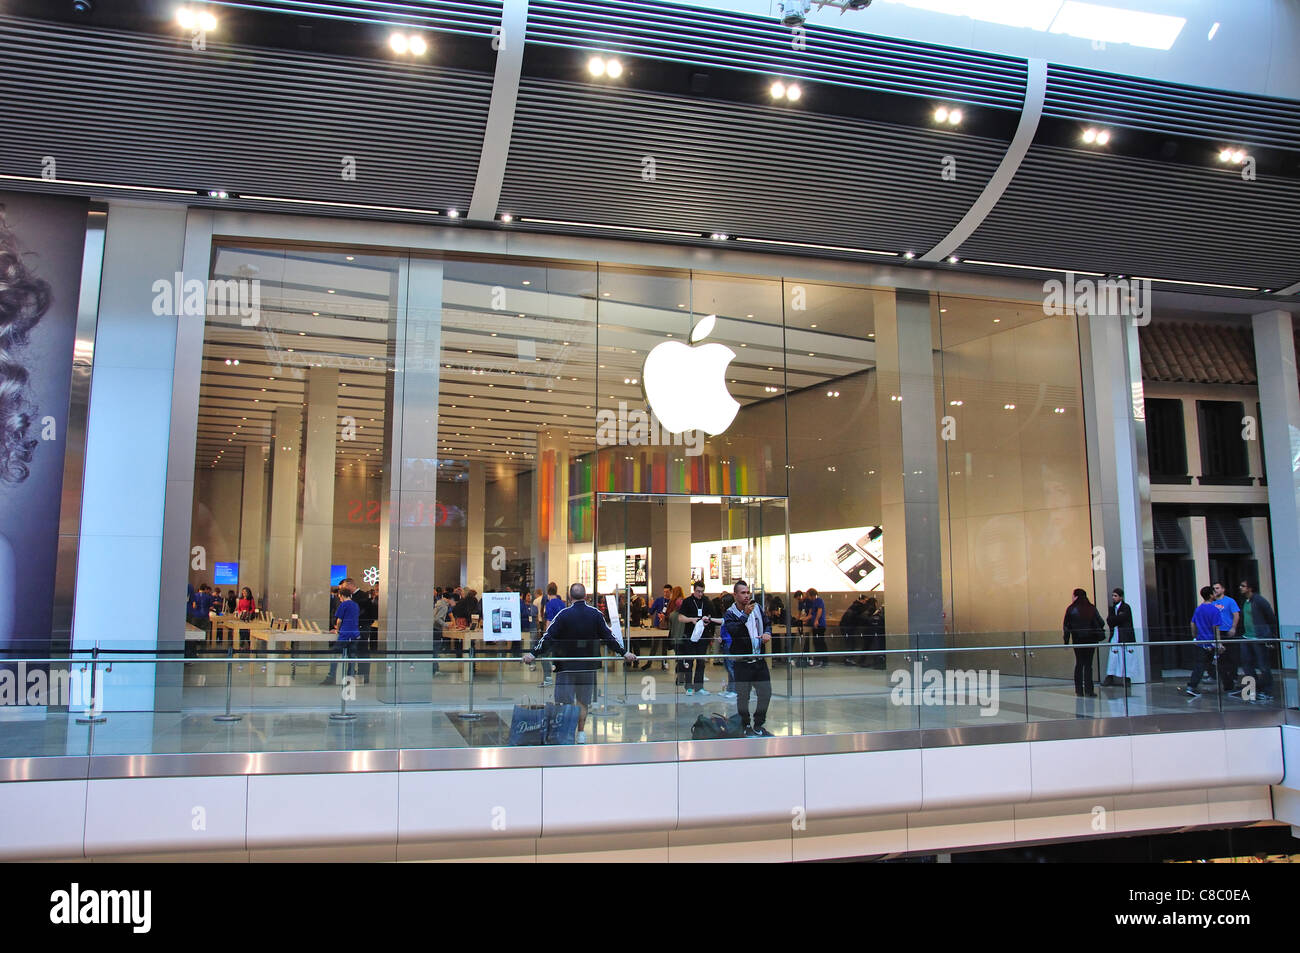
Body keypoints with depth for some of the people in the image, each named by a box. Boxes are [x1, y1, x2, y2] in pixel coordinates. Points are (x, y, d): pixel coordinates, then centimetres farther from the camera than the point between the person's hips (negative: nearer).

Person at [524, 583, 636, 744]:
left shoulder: (563, 614, -8)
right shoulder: (595, 613, 0)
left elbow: (549, 637, -12)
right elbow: (608, 636, 1)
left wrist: (533, 653, -9)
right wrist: (624, 653, 8)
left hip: (567, 665, -3)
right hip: (588, 665, 3)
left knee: (566, 702, 2)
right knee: (583, 701, 14)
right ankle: (581, 734, 16)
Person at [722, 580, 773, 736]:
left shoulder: (756, 609, 10)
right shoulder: (730, 614, -7)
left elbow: (767, 623, 24)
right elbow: (732, 631, -25)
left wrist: (767, 633, 3)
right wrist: (745, 615, -31)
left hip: (759, 660, 5)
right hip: (742, 663, -5)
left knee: (765, 693, 8)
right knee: (743, 696, 1)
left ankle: (759, 725, 24)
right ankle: (746, 726, 18)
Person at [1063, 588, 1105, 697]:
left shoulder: (1071, 609, -4)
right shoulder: (1092, 608, -1)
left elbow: (1066, 626, -4)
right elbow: (1101, 623, -1)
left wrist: (1066, 641, 4)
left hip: (1077, 640, 0)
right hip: (1090, 640, 0)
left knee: (1079, 663, 12)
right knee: (1088, 664, 3)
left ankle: (1079, 689, 12)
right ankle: (1088, 690, -2)